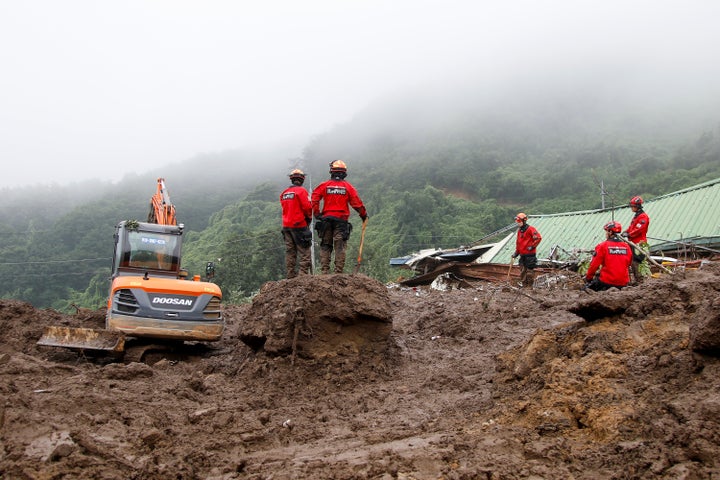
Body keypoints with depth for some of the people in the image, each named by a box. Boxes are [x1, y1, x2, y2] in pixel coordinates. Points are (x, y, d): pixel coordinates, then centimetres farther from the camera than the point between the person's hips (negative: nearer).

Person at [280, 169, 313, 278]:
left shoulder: (284, 193, 11)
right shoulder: (301, 191, -11)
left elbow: (285, 209, 13)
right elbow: (307, 207, -14)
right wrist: (309, 218, 2)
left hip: (286, 225, 7)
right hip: (299, 225, -7)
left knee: (290, 251, 11)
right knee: (304, 251, -3)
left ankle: (291, 275, 13)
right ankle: (303, 273, -9)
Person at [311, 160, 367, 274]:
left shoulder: (324, 185, 1)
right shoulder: (348, 186, 0)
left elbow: (314, 199, -7)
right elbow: (356, 203, -1)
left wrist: (317, 214, -1)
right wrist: (364, 215, 12)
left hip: (326, 219, 1)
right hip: (341, 220, -1)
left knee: (325, 246, 8)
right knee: (340, 247, 2)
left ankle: (324, 271, 5)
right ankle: (339, 271, -2)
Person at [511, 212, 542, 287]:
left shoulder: (530, 229, -9)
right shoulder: (519, 230, 16)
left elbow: (538, 238, -15)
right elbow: (518, 242, 23)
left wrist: (532, 246, -12)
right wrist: (516, 252, 20)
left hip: (530, 254, -8)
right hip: (522, 254, 8)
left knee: (529, 269, -4)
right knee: (522, 270, 9)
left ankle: (530, 285, 3)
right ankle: (523, 283, 16)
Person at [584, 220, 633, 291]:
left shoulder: (603, 246, -6)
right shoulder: (627, 246, 7)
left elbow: (594, 265, -5)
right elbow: (628, 264, 19)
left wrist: (588, 278, 8)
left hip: (607, 282, -5)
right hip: (623, 283, 5)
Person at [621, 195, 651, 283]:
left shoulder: (643, 217, -10)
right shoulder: (636, 216, 21)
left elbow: (638, 230, -19)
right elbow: (631, 227, 22)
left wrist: (629, 234, -19)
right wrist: (625, 232, 4)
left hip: (639, 243, -10)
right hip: (633, 242, 10)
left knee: (637, 261, -13)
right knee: (633, 262, 11)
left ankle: (640, 280, -12)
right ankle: (636, 279, 17)